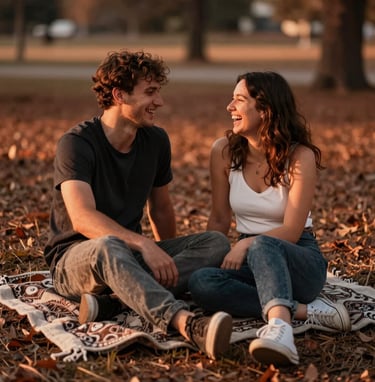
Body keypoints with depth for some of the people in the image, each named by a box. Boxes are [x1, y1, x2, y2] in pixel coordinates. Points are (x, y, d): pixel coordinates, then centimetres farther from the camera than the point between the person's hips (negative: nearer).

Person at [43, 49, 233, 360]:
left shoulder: (156, 141, 5)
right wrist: (143, 244, -37)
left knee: (216, 242, -15)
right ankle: (188, 324, -61)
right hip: (75, 258, -6)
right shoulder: (76, 143, -14)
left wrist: (167, 260, 22)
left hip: (130, 254, 6)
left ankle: (112, 299, -35)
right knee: (108, 247, -41)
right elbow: (83, 218, -27)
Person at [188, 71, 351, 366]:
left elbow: (291, 232, -14)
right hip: (254, 260, 4)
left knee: (262, 247, -40)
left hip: (299, 261, -4)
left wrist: (246, 244, -27)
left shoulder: (300, 157, -12)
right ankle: (307, 311, -34)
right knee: (200, 281, -30)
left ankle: (280, 325, -65)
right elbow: (219, 220, 7)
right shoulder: (224, 151, -1)